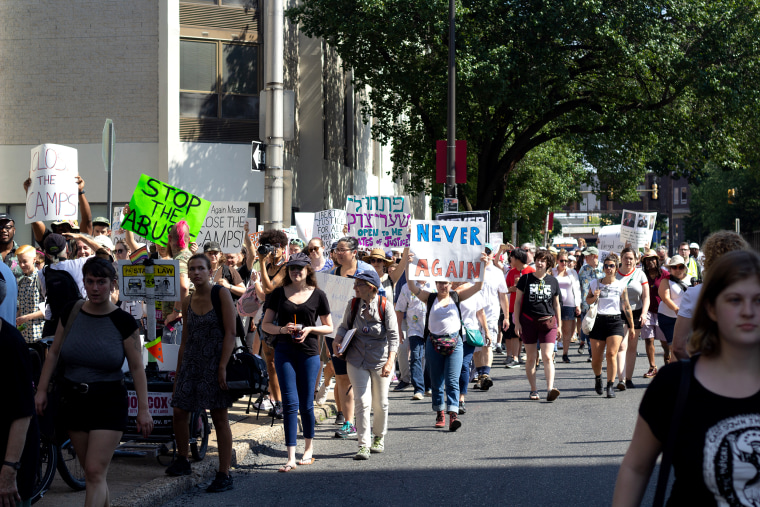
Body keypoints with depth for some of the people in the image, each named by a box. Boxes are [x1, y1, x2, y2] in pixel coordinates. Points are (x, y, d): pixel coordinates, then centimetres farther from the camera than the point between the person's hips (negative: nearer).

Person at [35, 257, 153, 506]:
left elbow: (137, 367, -5)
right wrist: (41, 390, 6)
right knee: (91, 473, 11)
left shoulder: (123, 321, -8)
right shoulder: (71, 313, 1)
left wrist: (143, 409, -8)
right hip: (73, 401, 4)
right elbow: (53, 353, 10)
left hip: (109, 403, -4)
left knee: (95, 474, -10)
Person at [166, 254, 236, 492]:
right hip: (191, 363, 5)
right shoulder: (187, 302, 10)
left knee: (220, 418, -1)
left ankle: (224, 475, 5)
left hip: (215, 363, -5)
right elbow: (185, 340, 15)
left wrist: (223, 367, -18)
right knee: (179, 411, 3)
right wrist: (178, 372, 14)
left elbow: (230, 333, -12)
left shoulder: (221, 294, -7)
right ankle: (182, 461, 25)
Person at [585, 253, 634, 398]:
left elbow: (627, 307, 7)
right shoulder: (595, 283, 5)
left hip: (615, 321, -1)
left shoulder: (621, 285, 2)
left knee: (612, 354, -14)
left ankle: (610, 386, -8)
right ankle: (598, 378, 33)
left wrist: (631, 326, 8)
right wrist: (594, 297, -7)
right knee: (596, 357, 3)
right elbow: (588, 300, 16)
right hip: (599, 321, 1)